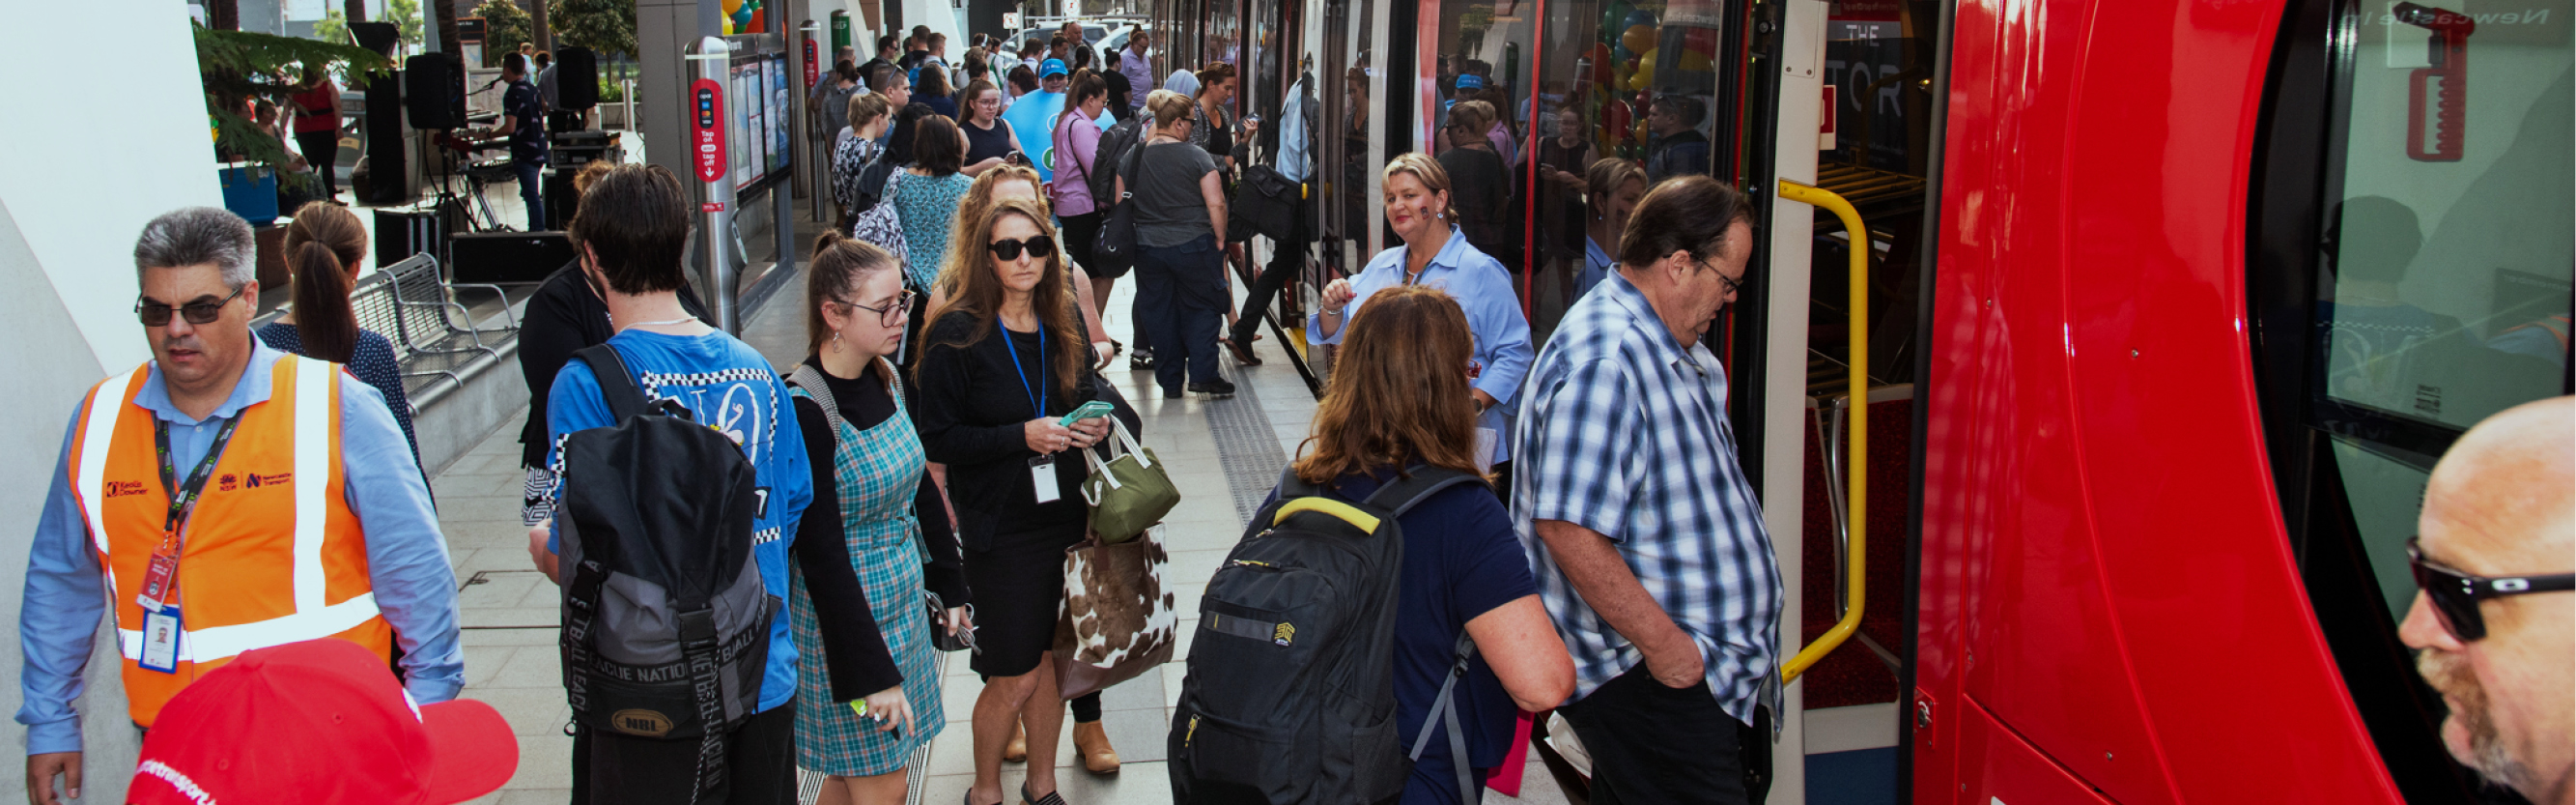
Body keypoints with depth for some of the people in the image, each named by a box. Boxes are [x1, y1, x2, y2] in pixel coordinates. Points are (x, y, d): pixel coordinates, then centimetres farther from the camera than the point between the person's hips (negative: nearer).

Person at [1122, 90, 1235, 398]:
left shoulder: (1133, 158, 4)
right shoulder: (1195, 156, -11)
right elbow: (1216, 203, -14)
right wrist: (1220, 239, -1)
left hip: (1147, 248, 4)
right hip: (1193, 246, -4)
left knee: (1159, 314, 12)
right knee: (1202, 307, 9)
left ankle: (1170, 382, 17)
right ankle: (1202, 375, 1)